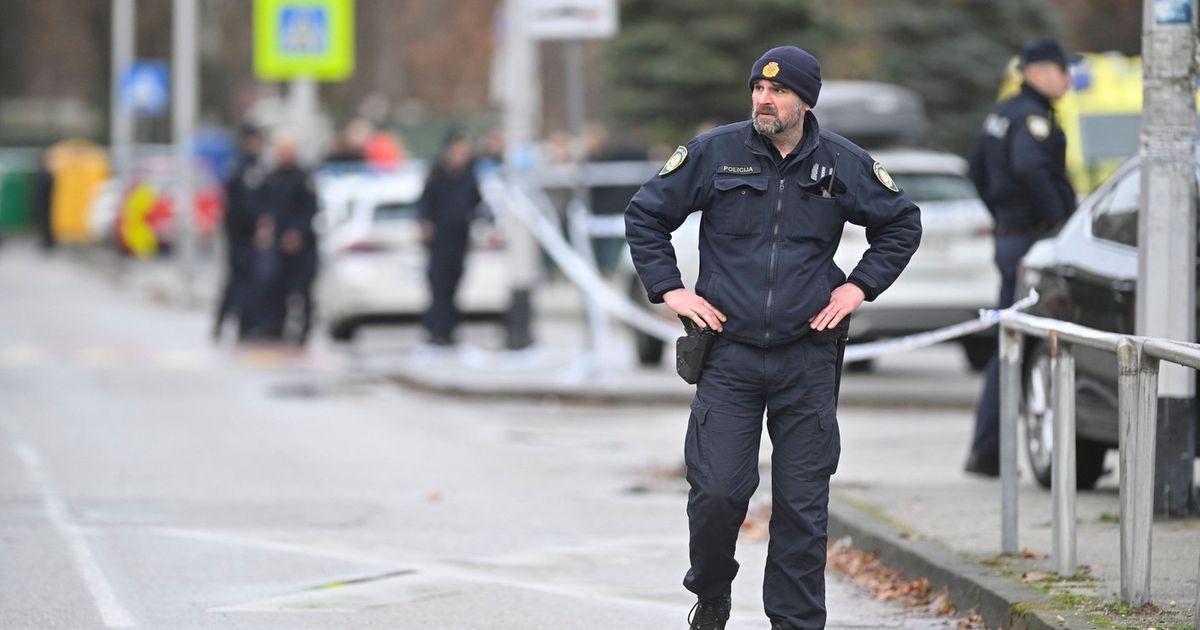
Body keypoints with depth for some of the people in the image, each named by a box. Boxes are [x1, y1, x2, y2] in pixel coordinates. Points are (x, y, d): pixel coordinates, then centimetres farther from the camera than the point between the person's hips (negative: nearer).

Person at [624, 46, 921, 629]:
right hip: (728, 353, -1)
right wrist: (670, 289, 2)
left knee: (802, 503, 1)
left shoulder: (843, 164, 3)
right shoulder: (712, 153, -1)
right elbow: (645, 215, 10)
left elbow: (902, 223, 19)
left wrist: (860, 286, 8)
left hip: (807, 357, 1)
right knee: (717, 491, -7)